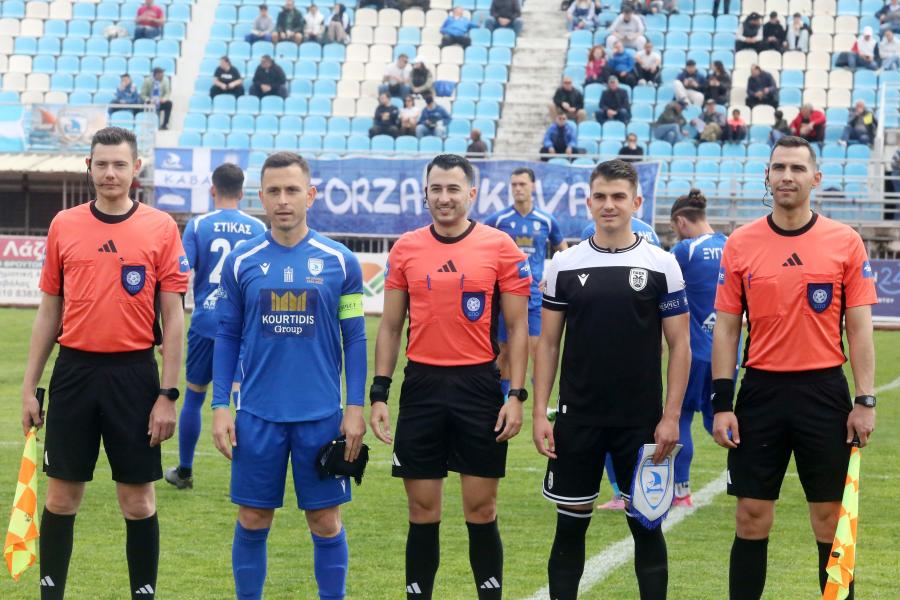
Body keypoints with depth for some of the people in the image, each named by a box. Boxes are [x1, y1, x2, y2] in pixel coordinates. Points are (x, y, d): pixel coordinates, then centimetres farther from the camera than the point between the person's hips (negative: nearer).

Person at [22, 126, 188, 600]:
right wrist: (29, 387, 7)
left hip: (134, 374, -2)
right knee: (62, 495, 6)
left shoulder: (161, 228, -1)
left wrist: (168, 394, -6)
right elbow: (48, 312, 11)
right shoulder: (64, 225, 6)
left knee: (137, 499, 4)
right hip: (74, 370, 2)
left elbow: (173, 318, -1)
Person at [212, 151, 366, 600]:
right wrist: (220, 406, 0)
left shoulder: (340, 261, 0)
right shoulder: (241, 263, 3)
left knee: (325, 521, 4)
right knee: (253, 521, 6)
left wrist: (355, 408, -2)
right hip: (257, 415, 1)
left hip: (321, 414, -1)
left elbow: (354, 339, 3)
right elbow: (227, 338, 7)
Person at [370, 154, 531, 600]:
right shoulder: (405, 249, 5)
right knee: (423, 511, 6)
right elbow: (390, 327, 10)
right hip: (422, 386, 2)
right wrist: (378, 394, 3)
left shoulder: (500, 247, -1)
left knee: (481, 510, 3)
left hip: (479, 386, -2)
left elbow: (518, 327, 1)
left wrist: (516, 395, -6)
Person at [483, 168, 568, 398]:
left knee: (537, 348, -10)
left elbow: (563, 250, 17)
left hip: (535, 295, 0)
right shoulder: (498, 219, -1)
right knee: (505, 350, 4)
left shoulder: (546, 221, 3)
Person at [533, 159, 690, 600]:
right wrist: (539, 412, -1)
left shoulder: (661, 265, -1)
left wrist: (671, 416, -7)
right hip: (578, 417, 1)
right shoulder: (564, 265, 3)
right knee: (570, 524, 6)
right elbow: (548, 342, 7)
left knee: (646, 524, 4)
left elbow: (680, 344, -1)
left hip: (642, 422, -1)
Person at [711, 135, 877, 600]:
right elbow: (726, 329, 5)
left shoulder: (846, 242, 0)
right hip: (761, 391, 1)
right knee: (752, 519, 4)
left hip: (824, 390, -1)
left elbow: (859, 328, 1)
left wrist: (865, 401, -5)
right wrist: (722, 403, -2)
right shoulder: (740, 244, 3)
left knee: (831, 520, 5)